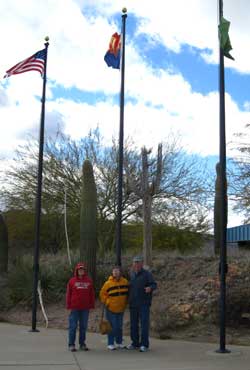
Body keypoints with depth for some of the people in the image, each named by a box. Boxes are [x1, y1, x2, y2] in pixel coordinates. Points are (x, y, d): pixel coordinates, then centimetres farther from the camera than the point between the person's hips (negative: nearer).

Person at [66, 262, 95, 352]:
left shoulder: (89, 281, 7)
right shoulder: (72, 281, 1)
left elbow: (92, 294, 9)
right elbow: (68, 294, 1)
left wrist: (91, 305, 5)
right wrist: (68, 306, -4)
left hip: (85, 308, 2)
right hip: (74, 308, -2)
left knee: (83, 326, 9)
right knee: (73, 326, 1)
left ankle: (82, 344, 18)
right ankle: (71, 344, 8)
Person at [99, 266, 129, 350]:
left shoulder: (125, 282, 0)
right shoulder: (108, 283, -11)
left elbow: (127, 293, 15)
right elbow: (102, 294, -2)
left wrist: (125, 302, 10)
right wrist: (106, 302, -7)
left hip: (121, 309, 4)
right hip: (111, 309, -4)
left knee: (119, 326, 12)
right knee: (112, 327, -3)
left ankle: (119, 342, 23)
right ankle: (110, 344, 5)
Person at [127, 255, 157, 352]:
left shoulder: (147, 274, -4)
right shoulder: (132, 274, 12)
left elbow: (154, 284, -10)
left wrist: (150, 288, -31)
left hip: (144, 303, -5)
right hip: (133, 303, 5)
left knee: (144, 323, -6)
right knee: (133, 324, 10)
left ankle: (144, 344, -2)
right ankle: (135, 343, 20)